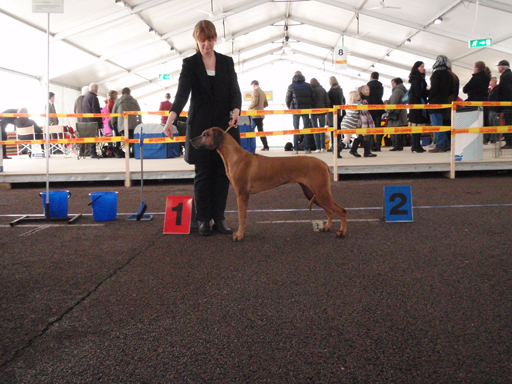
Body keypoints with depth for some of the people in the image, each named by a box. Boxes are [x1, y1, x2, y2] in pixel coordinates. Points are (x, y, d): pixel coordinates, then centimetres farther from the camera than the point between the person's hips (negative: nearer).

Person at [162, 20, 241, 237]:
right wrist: (170, 120, -26)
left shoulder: (227, 62, 8)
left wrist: (236, 110, -17)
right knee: (203, 173, 1)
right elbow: (182, 94, -11)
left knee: (223, 173, 2)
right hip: (200, 126, -2)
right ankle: (204, 220, 10)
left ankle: (218, 219, 12)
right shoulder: (190, 64, 1)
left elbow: (235, 91, 5)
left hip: (225, 125, 2)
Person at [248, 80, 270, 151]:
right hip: (261, 115, 8)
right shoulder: (263, 92, 16)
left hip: (255, 115, -8)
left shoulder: (255, 91, -9)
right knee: (261, 131, 10)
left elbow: (254, 102, -19)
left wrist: (249, 108, -5)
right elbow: (266, 104, 18)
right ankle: (265, 146, 7)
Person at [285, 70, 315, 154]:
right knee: (306, 128, 6)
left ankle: (295, 149, 0)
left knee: (296, 129, 4)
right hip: (306, 110, 1)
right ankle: (307, 148, 4)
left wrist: (289, 107, 16)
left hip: (295, 110, -1)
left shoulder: (291, 86, -2)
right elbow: (313, 98, 5)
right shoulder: (308, 86, 5)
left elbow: (288, 99, 0)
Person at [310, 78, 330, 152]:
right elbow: (328, 101, 5)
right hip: (322, 112, 3)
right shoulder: (323, 89, 7)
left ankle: (318, 148, -5)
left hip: (314, 112, -3)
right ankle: (323, 147, 8)